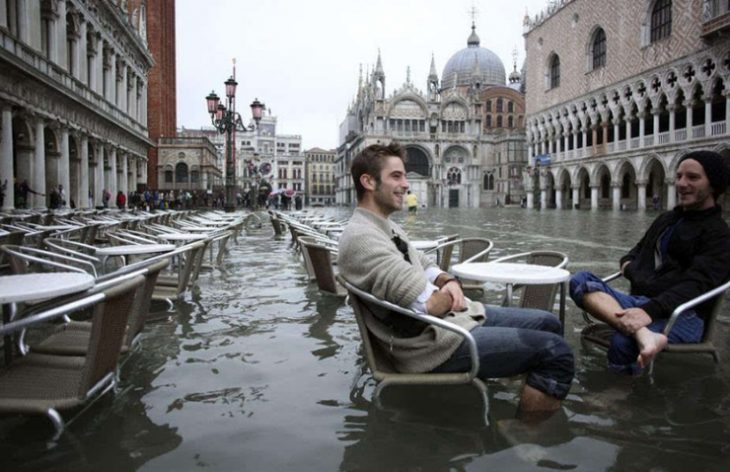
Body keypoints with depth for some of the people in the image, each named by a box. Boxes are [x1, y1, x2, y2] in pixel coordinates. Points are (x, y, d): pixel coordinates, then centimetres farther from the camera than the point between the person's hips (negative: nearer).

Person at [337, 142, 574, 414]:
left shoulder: (385, 227, 12)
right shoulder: (361, 238, -22)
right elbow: (428, 305, -27)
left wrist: (450, 283, -5)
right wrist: (449, 296, -4)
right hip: (432, 342, -10)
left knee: (548, 324, 13)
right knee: (555, 351, -14)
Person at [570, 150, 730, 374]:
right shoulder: (665, 219, 25)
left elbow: (696, 284, -15)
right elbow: (637, 252, 36)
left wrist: (650, 310, -32)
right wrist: (628, 264, 9)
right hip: (639, 302, 7)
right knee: (580, 280, -24)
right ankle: (643, 334, -44)